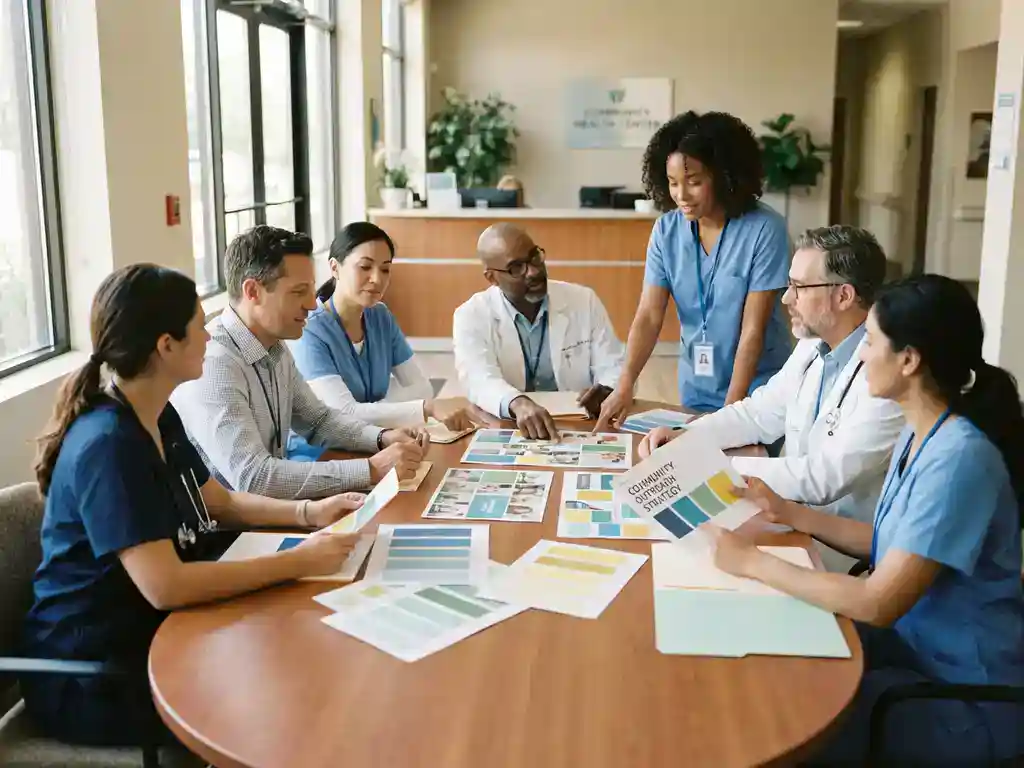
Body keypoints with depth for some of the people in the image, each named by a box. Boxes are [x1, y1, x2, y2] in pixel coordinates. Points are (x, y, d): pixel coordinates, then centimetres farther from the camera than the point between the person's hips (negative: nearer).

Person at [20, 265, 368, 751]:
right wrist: (297, 562, -27)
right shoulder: (107, 445, -26)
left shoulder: (159, 419, 4)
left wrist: (307, 512, -1)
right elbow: (164, 586, -32)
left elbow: (221, 503, 15)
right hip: (92, 678, -9)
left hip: (149, 632, 9)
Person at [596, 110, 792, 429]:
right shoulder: (666, 230, -6)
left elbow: (753, 329, -18)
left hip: (757, 392, -4)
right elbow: (649, 317, -10)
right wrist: (625, 386, -24)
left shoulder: (764, 229, -18)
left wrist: (730, 409, -20)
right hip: (696, 389, 4)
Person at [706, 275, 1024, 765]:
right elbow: (890, 544, 11)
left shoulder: (958, 459, -28)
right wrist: (791, 514, 4)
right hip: (917, 642, 8)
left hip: (967, 694, -8)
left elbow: (878, 604, -29)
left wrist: (753, 562, -23)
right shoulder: (919, 435, 1)